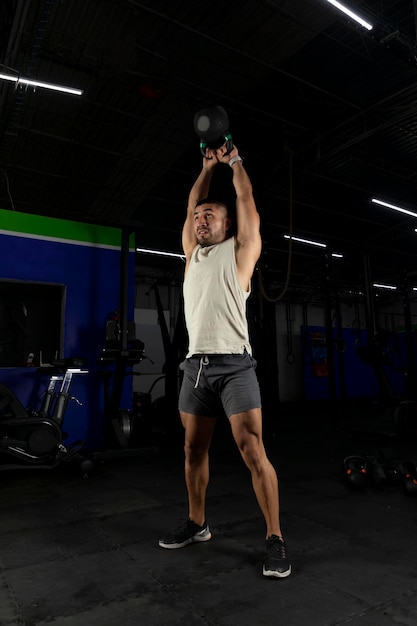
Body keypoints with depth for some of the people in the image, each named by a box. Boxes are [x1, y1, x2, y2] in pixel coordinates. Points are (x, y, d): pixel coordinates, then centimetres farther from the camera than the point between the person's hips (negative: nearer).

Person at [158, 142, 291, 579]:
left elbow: (246, 201, 11)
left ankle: (275, 538, 6)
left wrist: (235, 161, 25)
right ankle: (197, 524, 30)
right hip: (195, 365, 6)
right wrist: (209, 165, 33)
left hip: (233, 365, -5)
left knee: (253, 452, -7)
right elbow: (191, 206, 26)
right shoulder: (193, 254, 19)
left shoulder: (240, 249, 7)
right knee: (194, 450, 13)